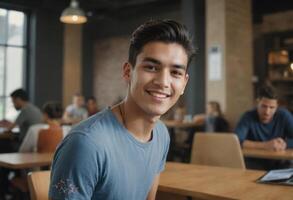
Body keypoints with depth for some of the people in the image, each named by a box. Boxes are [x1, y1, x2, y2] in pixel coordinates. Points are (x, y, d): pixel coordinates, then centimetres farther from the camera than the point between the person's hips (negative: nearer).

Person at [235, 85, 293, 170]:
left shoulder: (284, 115, -6)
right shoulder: (248, 117, -12)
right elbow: (236, 141, -25)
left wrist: (285, 144, -26)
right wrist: (265, 145, -29)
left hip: (278, 164, 3)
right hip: (255, 164, -2)